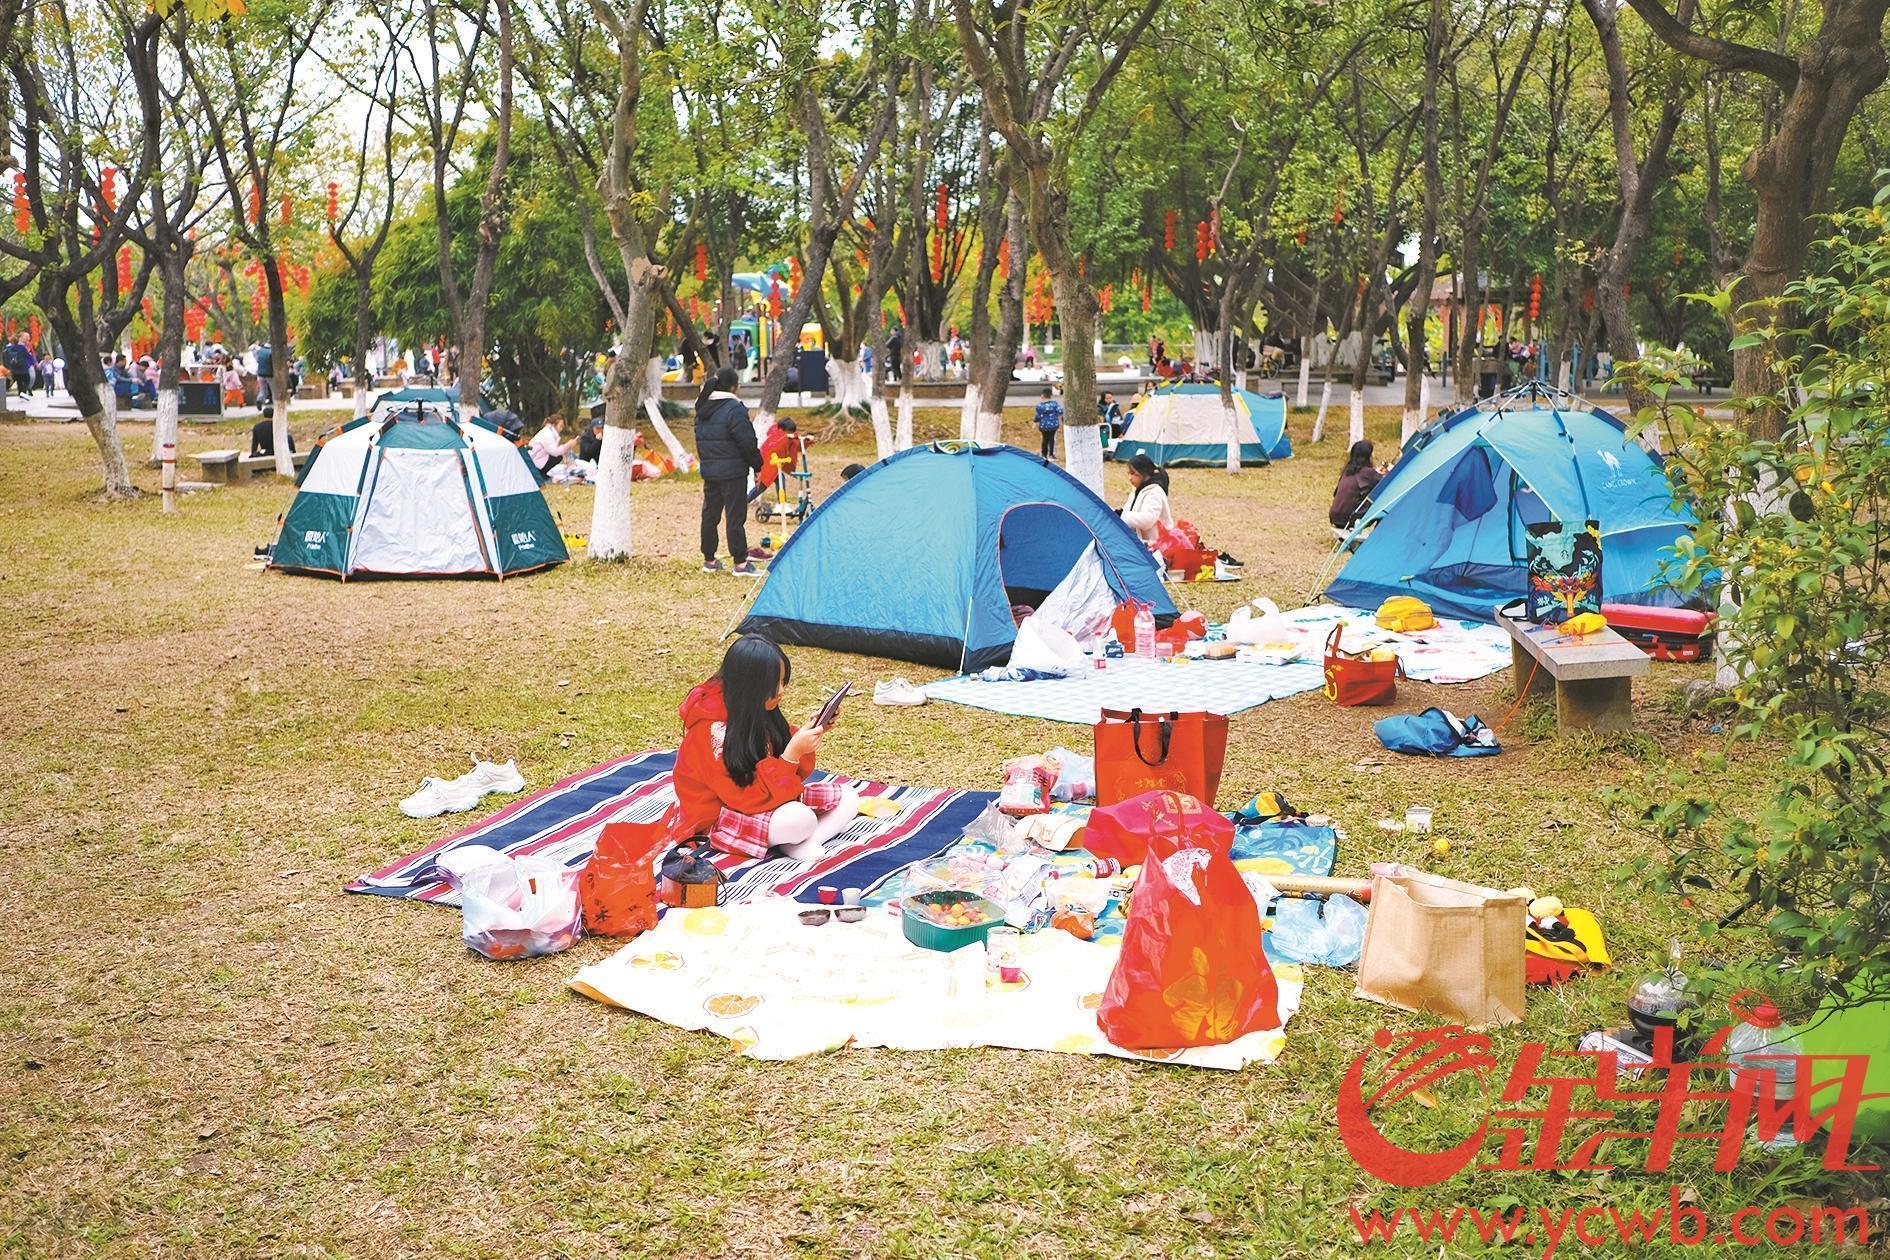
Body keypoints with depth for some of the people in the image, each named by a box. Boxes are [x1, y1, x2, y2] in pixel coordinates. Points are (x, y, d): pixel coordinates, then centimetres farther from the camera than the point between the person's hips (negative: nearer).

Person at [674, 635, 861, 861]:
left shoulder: (754, 710, -4)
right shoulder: (711, 730, -27)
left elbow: (786, 774, 2)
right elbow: (749, 798, -28)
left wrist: (808, 734, -13)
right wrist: (793, 754, -34)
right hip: (720, 818, -8)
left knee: (848, 797, -2)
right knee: (799, 818, -35)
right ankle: (795, 840, -4)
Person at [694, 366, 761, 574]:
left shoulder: (702, 409, 10)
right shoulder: (734, 409, -15)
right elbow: (746, 442, -15)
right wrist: (757, 465, -4)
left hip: (709, 471, 8)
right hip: (733, 472, -7)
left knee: (710, 514, 12)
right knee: (735, 516, -4)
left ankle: (709, 560, 20)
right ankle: (740, 563, -2)